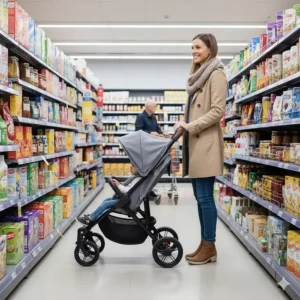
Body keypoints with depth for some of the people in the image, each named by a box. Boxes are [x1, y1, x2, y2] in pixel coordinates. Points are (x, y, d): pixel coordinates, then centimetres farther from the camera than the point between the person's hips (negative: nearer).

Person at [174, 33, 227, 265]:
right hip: (195, 143, 9)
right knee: (200, 196, 9)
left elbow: (218, 111, -15)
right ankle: (204, 244, 16)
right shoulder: (199, 75, 21)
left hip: (206, 144, -9)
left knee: (205, 197, -6)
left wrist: (190, 126, -16)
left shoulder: (216, 74, -5)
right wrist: (185, 128, 11)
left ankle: (210, 247, 4)